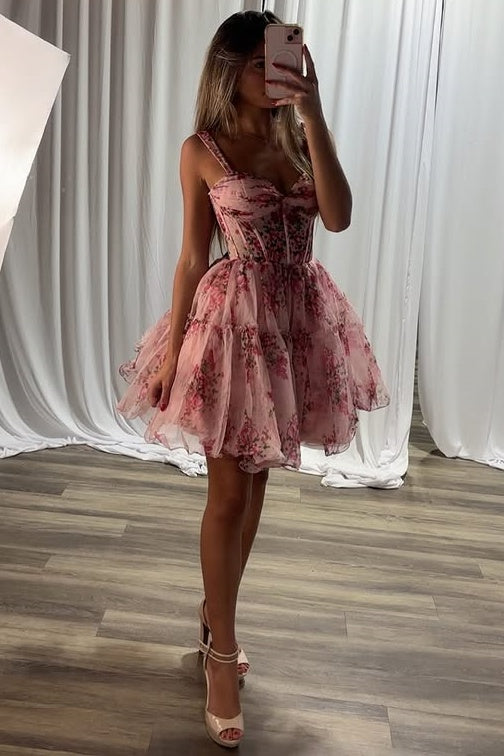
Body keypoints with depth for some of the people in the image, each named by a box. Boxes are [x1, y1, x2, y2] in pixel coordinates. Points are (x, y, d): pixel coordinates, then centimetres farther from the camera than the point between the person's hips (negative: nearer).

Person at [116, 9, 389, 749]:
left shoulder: (300, 136, 5)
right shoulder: (202, 151, -3)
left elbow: (338, 217, -11)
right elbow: (193, 257, -1)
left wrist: (313, 115, -15)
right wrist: (172, 351, -3)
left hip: (300, 316, 4)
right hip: (235, 319, -4)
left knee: (256, 480, 13)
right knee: (229, 491, 1)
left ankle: (215, 614, 34)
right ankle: (221, 654, 18)